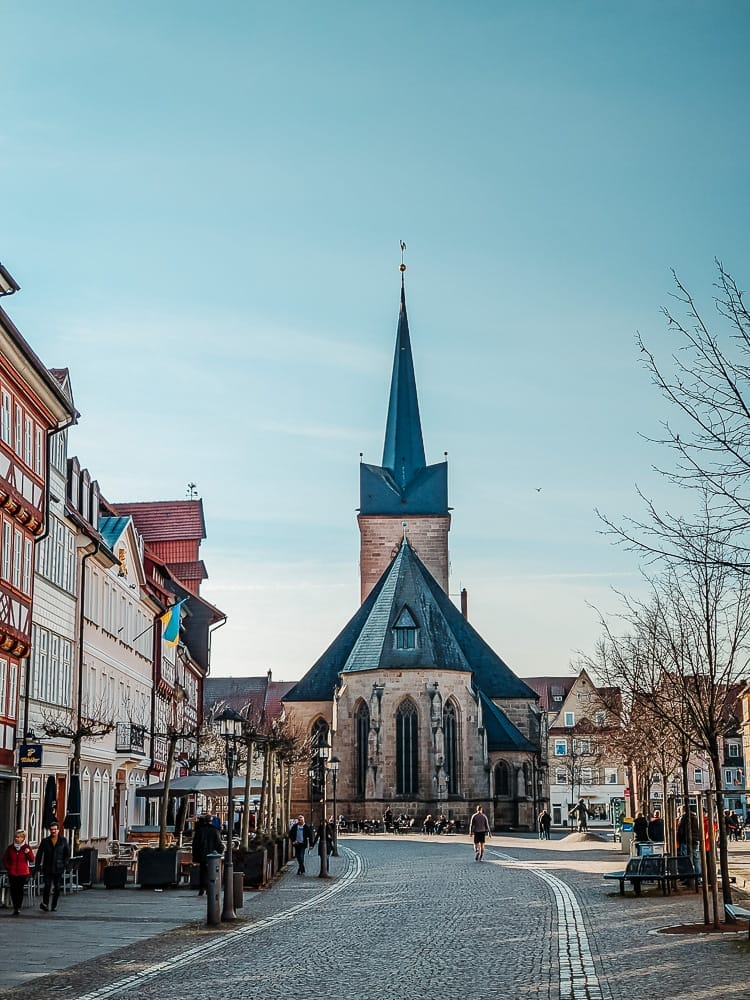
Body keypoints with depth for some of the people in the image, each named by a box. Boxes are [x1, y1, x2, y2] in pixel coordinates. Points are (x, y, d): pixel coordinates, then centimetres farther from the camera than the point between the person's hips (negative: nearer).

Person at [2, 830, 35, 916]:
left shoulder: (26, 847, 1)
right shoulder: (10, 847, 7)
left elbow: (32, 860, -1)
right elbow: (5, 859, 17)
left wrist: (28, 853, -18)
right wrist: (8, 867, 6)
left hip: (23, 873, -2)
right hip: (12, 873, 2)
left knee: (20, 889, -8)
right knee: (13, 890, 0)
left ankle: (18, 908, -1)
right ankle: (15, 908, 9)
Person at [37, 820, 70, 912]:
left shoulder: (63, 841, 3)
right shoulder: (45, 841, 4)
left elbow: (68, 854, 8)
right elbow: (39, 854, 6)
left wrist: (64, 864, -2)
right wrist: (38, 865, -2)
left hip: (58, 868, 0)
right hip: (47, 868, 0)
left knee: (57, 888, 3)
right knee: (47, 885, -11)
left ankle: (54, 906, 13)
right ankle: (45, 903, 4)